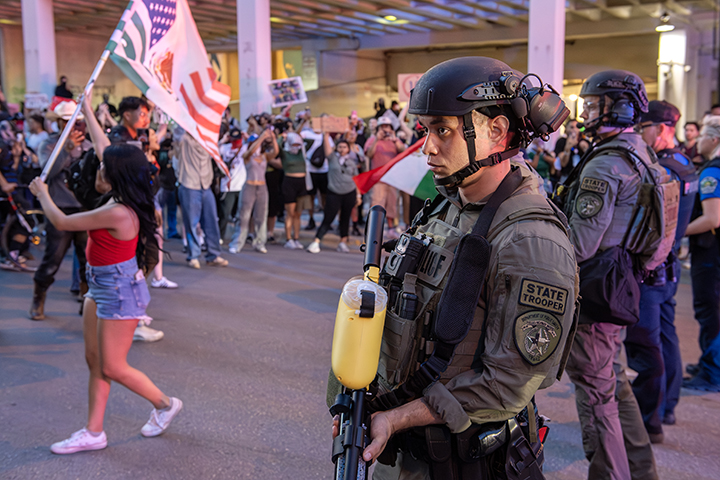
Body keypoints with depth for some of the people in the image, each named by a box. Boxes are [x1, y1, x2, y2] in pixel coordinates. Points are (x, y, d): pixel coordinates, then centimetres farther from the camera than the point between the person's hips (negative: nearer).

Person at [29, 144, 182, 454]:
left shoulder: (117, 213, -28)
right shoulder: (118, 202, -1)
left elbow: (61, 223, -18)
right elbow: (105, 147, 14)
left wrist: (42, 193, -2)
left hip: (119, 292, -10)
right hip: (100, 288, 10)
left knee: (113, 368, 3)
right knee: (95, 362, 13)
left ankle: (164, 404, 24)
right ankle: (93, 432, 22)